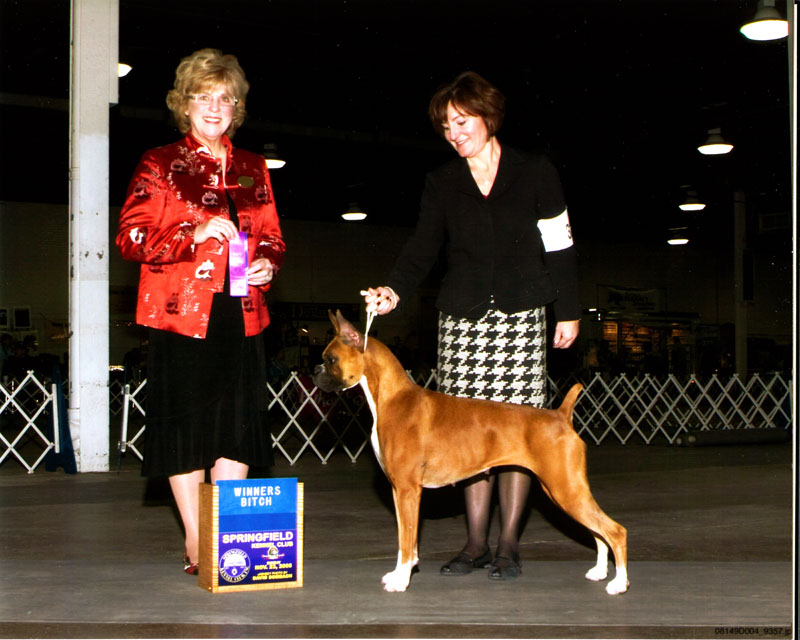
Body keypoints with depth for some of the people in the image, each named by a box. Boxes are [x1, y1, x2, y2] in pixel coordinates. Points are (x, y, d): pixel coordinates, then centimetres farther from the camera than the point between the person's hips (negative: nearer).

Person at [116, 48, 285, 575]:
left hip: (240, 313, 4)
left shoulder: (253, 169, 17)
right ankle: (196, 545, 10)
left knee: (239, 430, 2)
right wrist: (193, 236, -18)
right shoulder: (160, 165, 3)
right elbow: (130, 238, -5)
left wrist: (268, 263, 0)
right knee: (186, 424, -1)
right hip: (181, 313, -4)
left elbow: (271, 235, 23)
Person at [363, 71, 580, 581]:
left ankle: (509, 543, 3)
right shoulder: (441, 183, 10)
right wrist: (395, 290, -16)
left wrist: (568, 312, 4)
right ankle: (477, 541, 10)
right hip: (462, 318, 2)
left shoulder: (536, 173, 4)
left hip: (521, 314, -2)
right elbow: (424, 247, 2)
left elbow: (560, 247, 6)